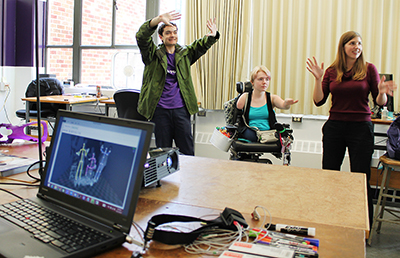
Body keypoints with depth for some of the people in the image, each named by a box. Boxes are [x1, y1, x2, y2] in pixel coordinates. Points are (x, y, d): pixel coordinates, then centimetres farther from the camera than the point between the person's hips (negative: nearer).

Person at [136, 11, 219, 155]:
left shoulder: (185, 53, 15)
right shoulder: (153, 53, 5)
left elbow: (201, 45, 2)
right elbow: (142, 37, -11)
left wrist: (212, 36, -22)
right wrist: (159, 19, -28)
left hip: (181, 108, 2)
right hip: (160, 109, -2)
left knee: (187, 150, 4)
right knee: (163, 150, 6)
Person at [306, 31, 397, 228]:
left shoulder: (368, 69, 0)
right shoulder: (331, 71, 5)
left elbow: (380, 102, 1)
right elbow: (319, 101, 0)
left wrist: (382, 92, -21)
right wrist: (318, 79, -12)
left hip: (361, 128, -2)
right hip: (334, 127, 2)